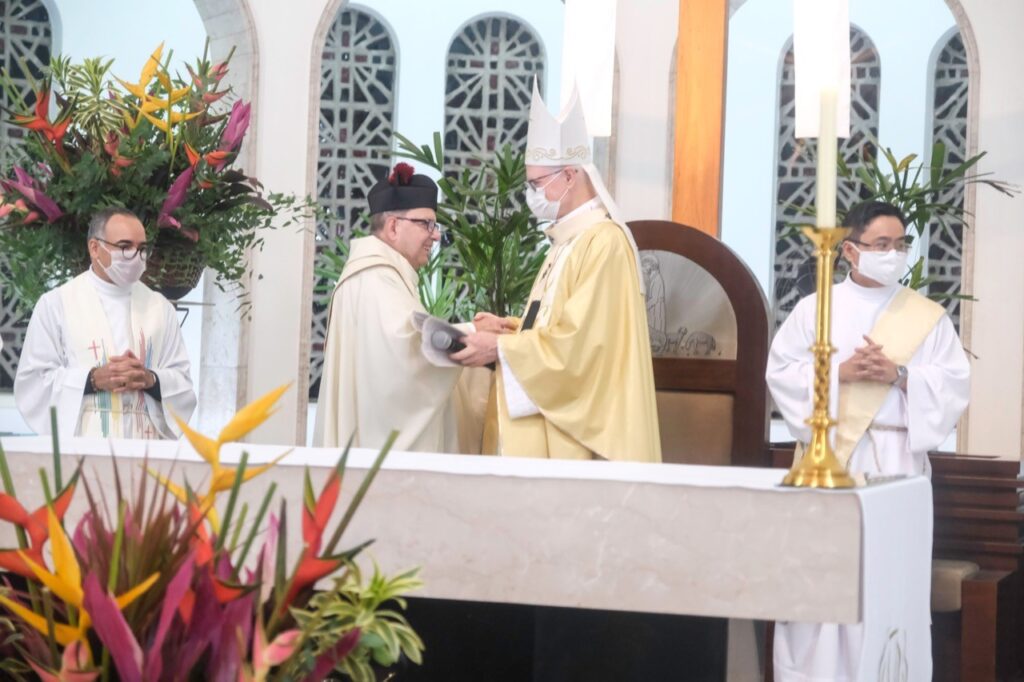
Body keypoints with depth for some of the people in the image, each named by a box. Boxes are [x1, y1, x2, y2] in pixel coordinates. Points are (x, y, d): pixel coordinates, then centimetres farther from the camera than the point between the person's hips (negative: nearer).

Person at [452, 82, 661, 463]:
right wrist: (503, 329, 4)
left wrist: (500, 348, -14)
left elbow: (579, 340, -22)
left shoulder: (604, 242, -16)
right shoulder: (568, 241, 16)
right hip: (555, 426, 9)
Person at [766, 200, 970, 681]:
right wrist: (840, 371, -12)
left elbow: (955, 383, 1)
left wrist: (899, 376, -14)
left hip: (897, 458, 0)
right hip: (828, 452, 0)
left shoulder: (929, 317, 8)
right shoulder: (813, 309, 7)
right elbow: (780, 372, 1)